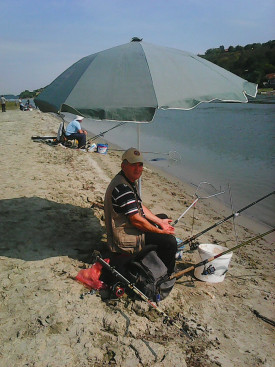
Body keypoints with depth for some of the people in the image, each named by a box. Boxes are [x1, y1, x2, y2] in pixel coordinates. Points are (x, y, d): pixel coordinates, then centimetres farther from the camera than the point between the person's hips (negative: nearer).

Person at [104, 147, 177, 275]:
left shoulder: (129, 181, 7)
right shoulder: (122, 187, -27)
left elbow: (139, 206, 15)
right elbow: (136, 220, -28)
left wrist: (160, 222, 10)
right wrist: (160, 231, -16)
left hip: (128, 227, 11)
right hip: (125, 239, -11)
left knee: (163, 217, 25)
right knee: (169, 241, -18)